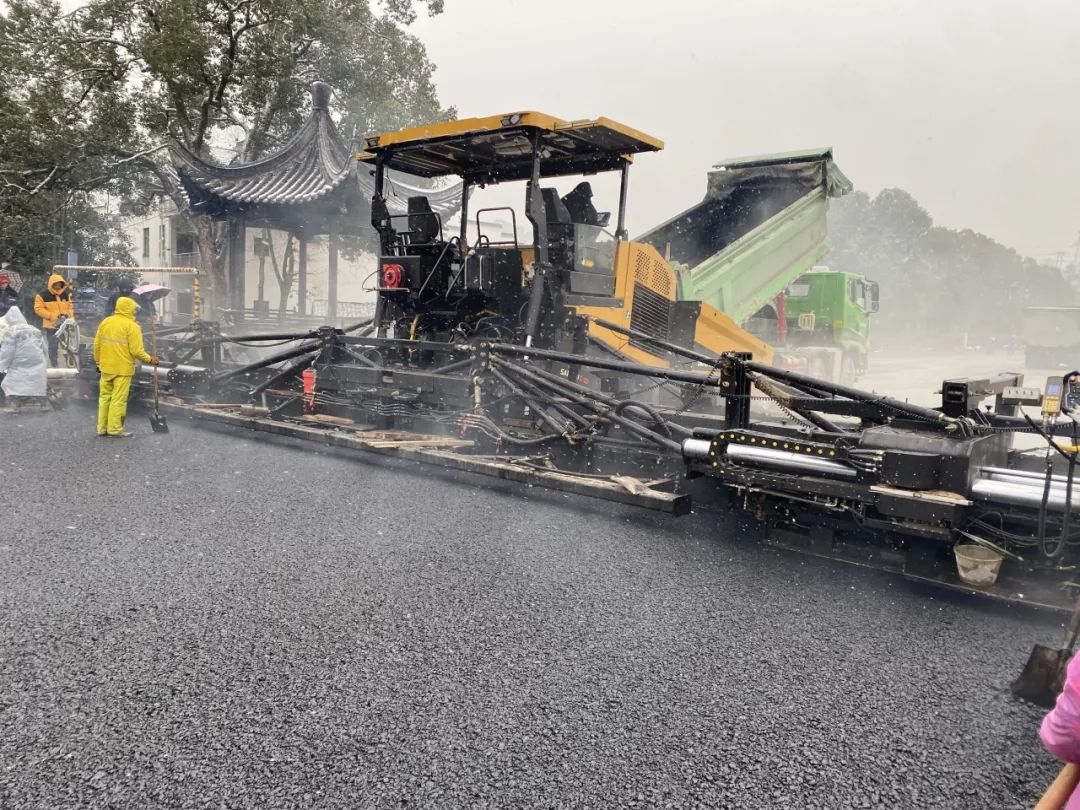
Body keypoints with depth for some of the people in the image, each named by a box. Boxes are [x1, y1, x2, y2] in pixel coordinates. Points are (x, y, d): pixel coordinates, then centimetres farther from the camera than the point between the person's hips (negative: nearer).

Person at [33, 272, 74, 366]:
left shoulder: (65, 294, 9)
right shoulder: (42, 295, -7)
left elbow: (70, 307, 18)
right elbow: (38, 309, -10)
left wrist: (68, 314, -3)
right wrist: (52, 316, -18)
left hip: (65, 325, 4)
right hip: (51, 325, -4)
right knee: (53, 347, 0)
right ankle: (54, 365, 9)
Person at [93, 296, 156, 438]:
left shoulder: (105, 322, 6)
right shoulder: (132, 326, -12)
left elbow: (97, 345, 10)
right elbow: (136, 351, -16)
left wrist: (98, 361, 22)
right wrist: (150, 359, -1)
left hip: (106, 367, 6)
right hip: (123, 369, -6)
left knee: (105, 396, 14)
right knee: (118, 399, -1)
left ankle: (102, 428, 19)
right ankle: (115, 429, 2)